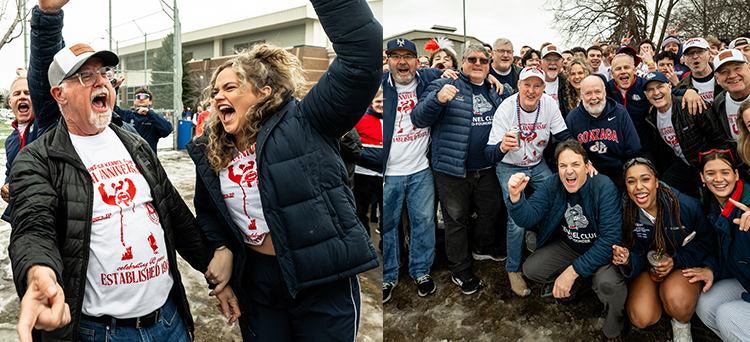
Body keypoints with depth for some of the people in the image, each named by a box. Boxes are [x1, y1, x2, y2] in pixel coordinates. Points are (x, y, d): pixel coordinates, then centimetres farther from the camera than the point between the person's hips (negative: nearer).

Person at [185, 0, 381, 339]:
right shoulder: (209, 155, 6)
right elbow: (206, 211, 22)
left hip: (324, 283, -5)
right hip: (256, 283, 5)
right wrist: (219, 248, 4)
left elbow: (362, 55, -23)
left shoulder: (303, 124, -13)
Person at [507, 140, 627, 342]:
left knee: (608, 284, -33)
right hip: (568, 245, 5)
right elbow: (528, 217, -20)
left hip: (602, 250, -5)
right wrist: (515, 196, -44)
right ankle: (579, 283, 17)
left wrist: (573, 270, -31)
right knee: (531, 269, -11)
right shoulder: (551, 186, -11)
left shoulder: (604, 188, -26)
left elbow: (610, 239, -29)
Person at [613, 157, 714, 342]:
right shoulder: (625, 214, -16)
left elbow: (705, 241, -3)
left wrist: (676, 260, -18)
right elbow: (638, 260, -9)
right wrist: (627, 260, -35)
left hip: (685, 264, -2)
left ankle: (682, 324, 2)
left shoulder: (688, 207, -21)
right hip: (649, 267, 2)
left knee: (676, 300, -35)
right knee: (641, 318, -21)